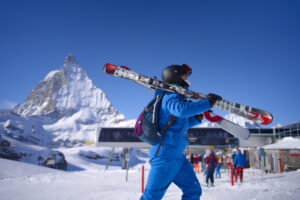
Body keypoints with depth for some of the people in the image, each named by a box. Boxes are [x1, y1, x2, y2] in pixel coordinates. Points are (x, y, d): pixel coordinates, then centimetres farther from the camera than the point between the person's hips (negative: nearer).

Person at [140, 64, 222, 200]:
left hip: (177, 156, 10)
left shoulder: (176, 97, 20)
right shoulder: (170, 96, -9)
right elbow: (181, 110, -32)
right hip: (165, 154, -10)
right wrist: (207, 102, -23)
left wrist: (196, 119, 16)